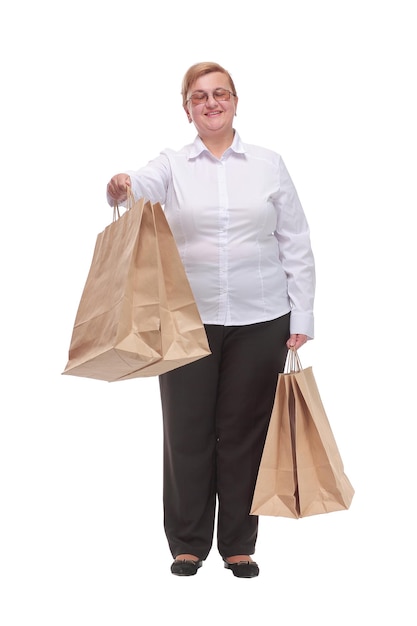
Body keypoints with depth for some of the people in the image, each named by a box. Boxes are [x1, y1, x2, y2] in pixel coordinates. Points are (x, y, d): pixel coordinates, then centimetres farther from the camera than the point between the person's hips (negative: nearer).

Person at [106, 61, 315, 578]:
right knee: (187, 431, 4)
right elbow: (142, 186, -19)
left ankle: (238, 544, 20)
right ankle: (188, 543, 19)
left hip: (260, 321, 1)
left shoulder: (268, 165, 6)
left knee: (244, 430, 6)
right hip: (188, 319, 0)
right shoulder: (171, 166, 4)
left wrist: (301, 317, 0)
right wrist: (119, 188, -44)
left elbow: (296, 246, 6)